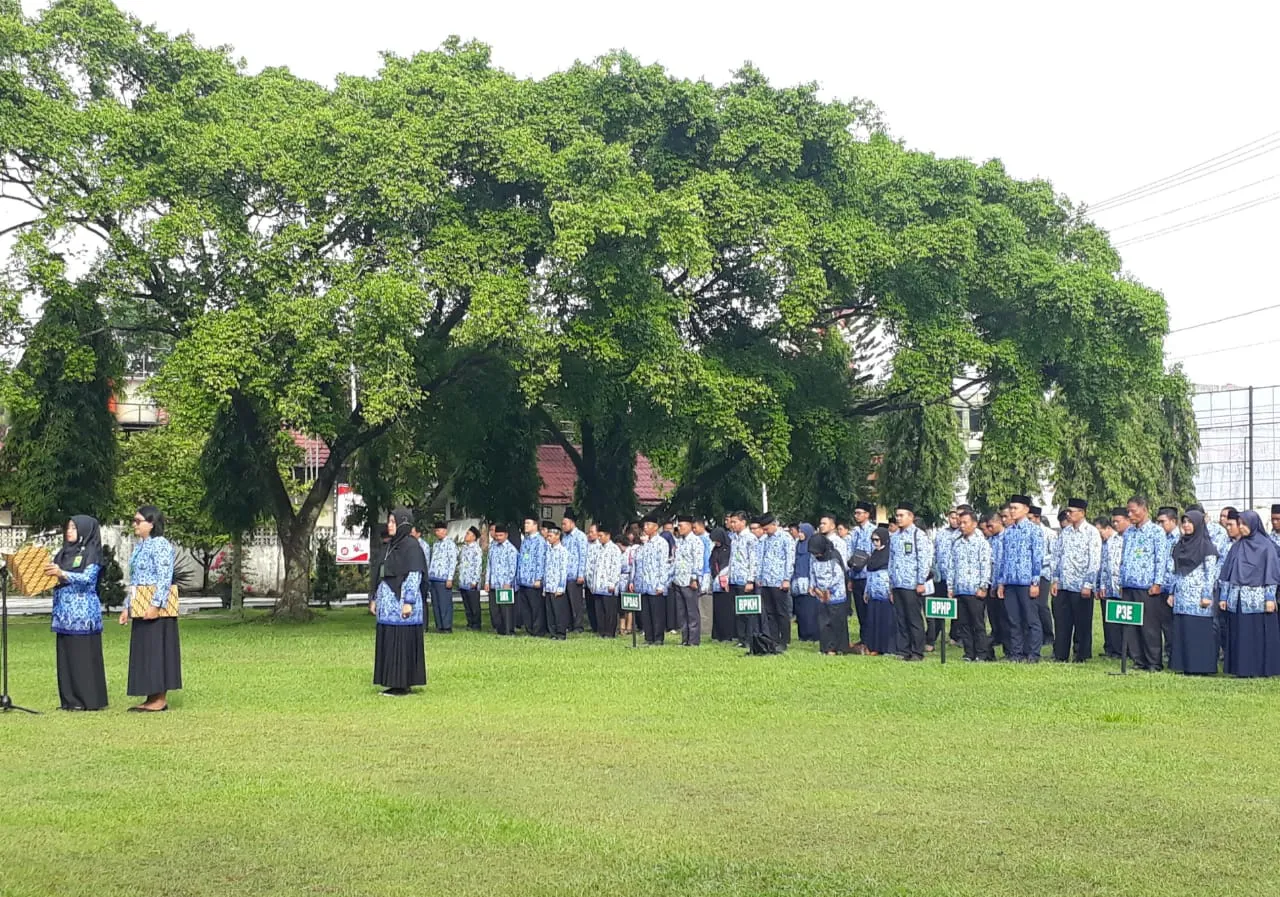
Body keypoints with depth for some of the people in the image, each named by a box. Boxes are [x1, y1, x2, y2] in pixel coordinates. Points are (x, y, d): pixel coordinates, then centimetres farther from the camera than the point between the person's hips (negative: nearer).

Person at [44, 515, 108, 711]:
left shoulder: (91, 552, -3)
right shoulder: (64, 552, 17)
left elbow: (88, 577, -17)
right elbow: (54, 577, 15)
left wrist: (62, 574, -28)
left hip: (83, 611, -7)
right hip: (64, 611, 7)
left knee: (84, 655, -6)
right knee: (65, 655, 6)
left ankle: (89, 700, -2)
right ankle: (70, 699, 11)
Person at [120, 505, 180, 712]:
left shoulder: (161, 545, -12)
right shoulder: (140, 546, 17)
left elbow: (164, 578, -19)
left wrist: (156, 604, -26)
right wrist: (127, 607, 18)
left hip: (156, 609, -10)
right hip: (140, 608, 10)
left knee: (156, 650, -6)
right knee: (142, 651, 10)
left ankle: (160, 699, -1)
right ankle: (152, 698, 15)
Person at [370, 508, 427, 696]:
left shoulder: (411, 545, -10)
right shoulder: (392, 545, 16)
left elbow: (415, 575, -16)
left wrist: (408, 602, -21)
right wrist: (376, 598, 21)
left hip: (401, 603, -9)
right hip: (388, 603, 9)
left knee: (402, 643, -6)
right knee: (388, 643, 9)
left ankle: (403, 684, -1)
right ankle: (394, 682, 15)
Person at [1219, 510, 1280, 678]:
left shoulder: (1266, 546, -1)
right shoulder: (1237, 547, 12)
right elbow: (1227, 572, 12)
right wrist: (1223, 596, 7)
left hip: (1258, 599, -4)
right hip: (1237, 599, 4)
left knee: (1259, 634, -2)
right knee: (1240, 635, 3)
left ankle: (1262, 668, 5)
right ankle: (1242, 669, 7)